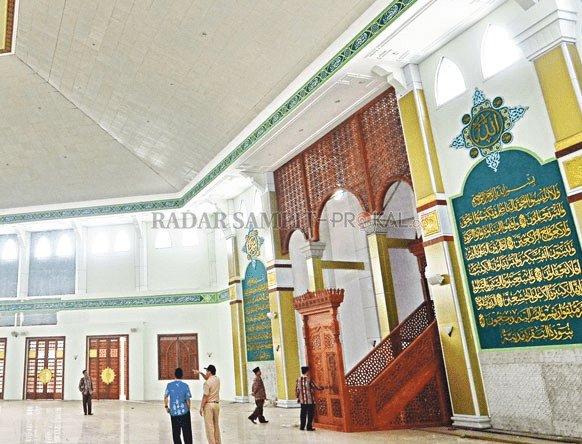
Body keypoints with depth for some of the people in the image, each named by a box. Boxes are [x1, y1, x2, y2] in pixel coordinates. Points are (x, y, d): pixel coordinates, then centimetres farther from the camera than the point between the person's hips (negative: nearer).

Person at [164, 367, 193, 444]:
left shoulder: (169, 385, -4)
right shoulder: (185, 386, -8)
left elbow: (165, 397, 8)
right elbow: (188, 400, -4)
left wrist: (166, 407, 24)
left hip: (173, 412, 1)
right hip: (184, 412, -1)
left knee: (176, 432, 11)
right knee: (187, 432, 9)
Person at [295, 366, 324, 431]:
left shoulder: (298, 379, -1)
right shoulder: (309, 379, -14)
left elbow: (296, 389, 5)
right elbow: (316, 387, -6)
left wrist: (297, 397, 16)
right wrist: (322, 388, 11)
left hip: (302, 400, 5)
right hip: (310, 400, -5)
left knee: (303, 413, 13)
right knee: (310, 413, 6)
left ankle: (302, 426, 17)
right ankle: (309, 427, 7)